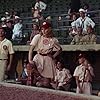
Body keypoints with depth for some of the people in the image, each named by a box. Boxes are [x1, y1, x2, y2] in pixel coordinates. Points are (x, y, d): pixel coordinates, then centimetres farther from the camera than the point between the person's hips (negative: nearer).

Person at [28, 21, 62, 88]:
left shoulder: (53, 40, 1)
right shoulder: (38, 37, -3)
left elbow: (60, 49, 16)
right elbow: (31, 49, -8)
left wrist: (53, 56, 2)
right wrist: (30, 59, -21)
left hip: (48, 59, 1)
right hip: (38, 58, 0)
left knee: (48, 79, 0)